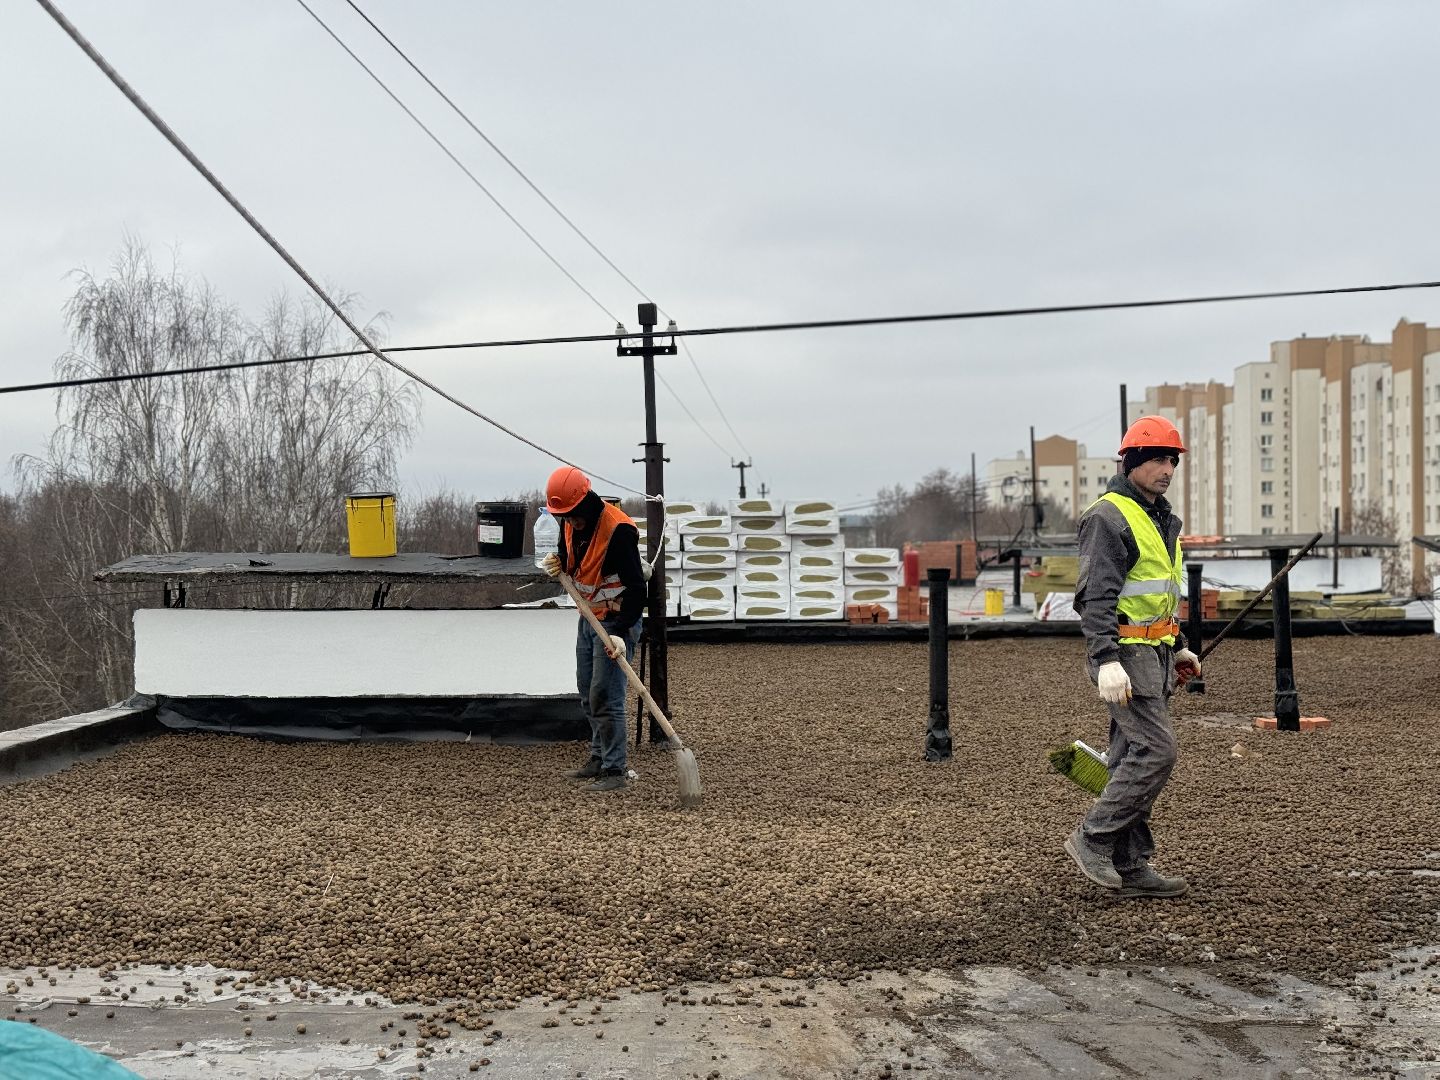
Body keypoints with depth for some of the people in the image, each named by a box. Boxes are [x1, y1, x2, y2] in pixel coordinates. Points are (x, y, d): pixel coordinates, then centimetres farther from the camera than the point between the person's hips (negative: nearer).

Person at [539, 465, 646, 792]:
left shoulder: (618, 529, -25)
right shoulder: (570, 524, 1)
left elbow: (636, 588, -26)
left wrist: (620, 632, -32)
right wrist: (558, 564, -4)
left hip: (616, 622, -9)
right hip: (588, 617, 9)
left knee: (605, 697, -11)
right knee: (588, 695, 15)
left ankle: (614, 770, -5)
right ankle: (599, 759, 27)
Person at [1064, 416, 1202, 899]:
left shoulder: (1161, 517, 18)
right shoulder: (1108, 517, -13)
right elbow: (1096, 595, -21)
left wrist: (1178, 649, 27)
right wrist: (1107, 661, -28)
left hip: (1153, 653, 10)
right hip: (1124, 653, -10)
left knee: (1134, 758, 10)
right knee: (1155, 750, -13)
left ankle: (1130, 866, 13)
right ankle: (1093, 838, -2)